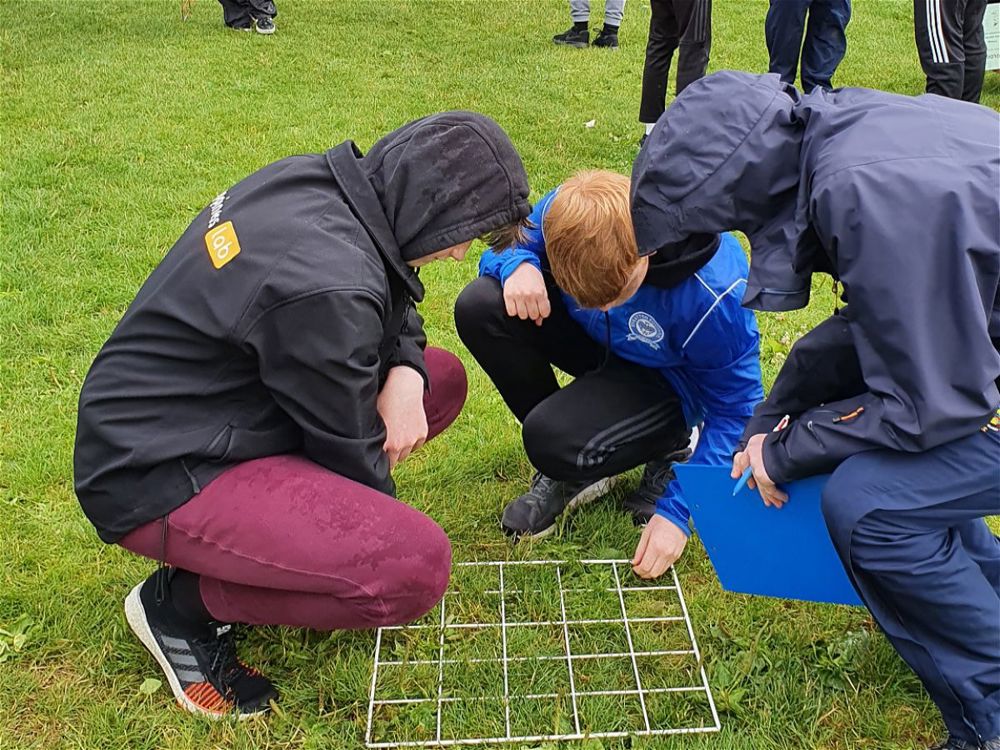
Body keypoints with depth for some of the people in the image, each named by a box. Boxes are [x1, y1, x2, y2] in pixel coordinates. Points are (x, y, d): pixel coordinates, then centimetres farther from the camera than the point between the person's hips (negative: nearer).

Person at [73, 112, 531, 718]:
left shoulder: (324, 181, -3)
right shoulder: (327, 284, -31)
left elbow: (394, 311, 13)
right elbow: (348, 443, -16)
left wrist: (406, 373, -8)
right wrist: (382, 528, 3)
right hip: (160, 475, -9)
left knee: (442, 377, 9)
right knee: (415, 565, -26)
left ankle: (289, 517, 11)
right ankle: (185, 601, -4)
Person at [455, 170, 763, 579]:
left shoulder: (713, 291, -35)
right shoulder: (564, 212, -26)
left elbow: (734, 408, -21)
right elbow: (511, 243, -3)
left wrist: (676, 511, -26)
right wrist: (516, 265, -30)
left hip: (668, 379, -5)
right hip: (598, 344, 6)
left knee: (556, 441, -33)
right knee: (479, 308, -21)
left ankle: (668, 450, 2)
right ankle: (565, 471, -3)